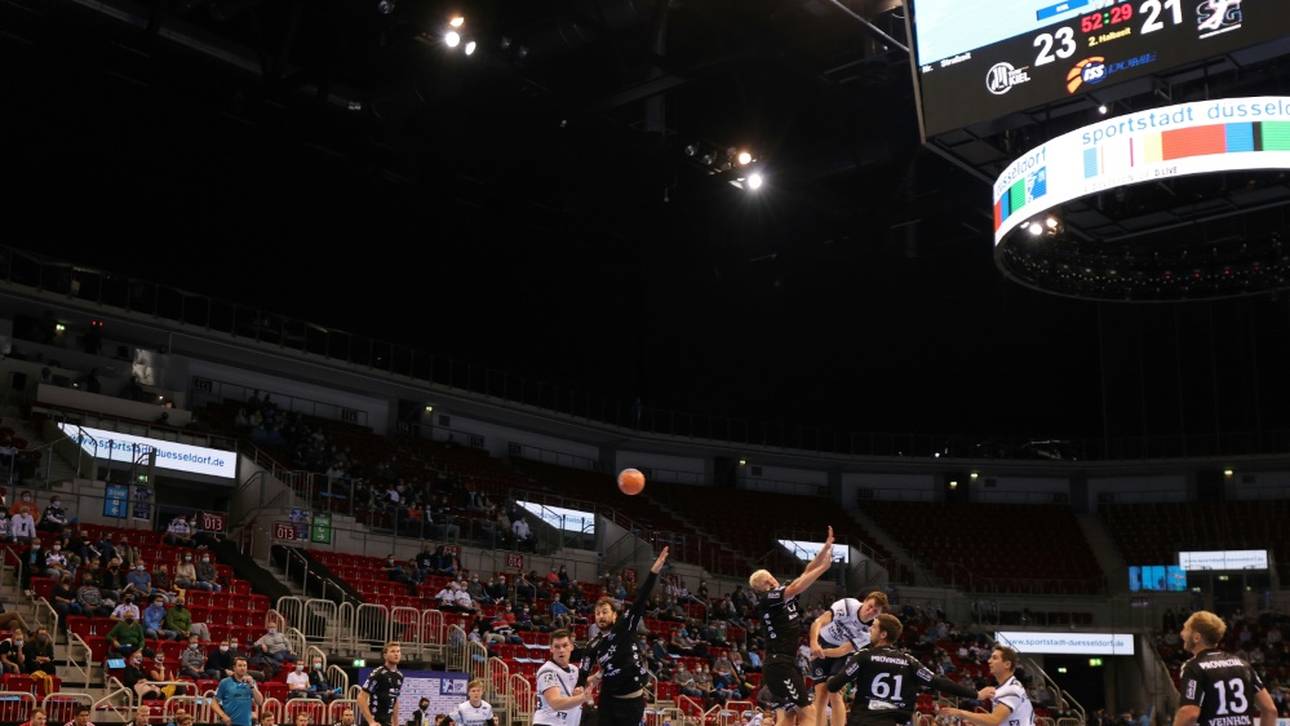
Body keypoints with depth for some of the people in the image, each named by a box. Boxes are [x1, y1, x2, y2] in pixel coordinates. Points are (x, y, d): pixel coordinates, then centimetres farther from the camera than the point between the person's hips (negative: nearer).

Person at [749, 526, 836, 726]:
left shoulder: (786, 593, 13)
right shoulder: (765, 602, -11)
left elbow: (807, 572, 10)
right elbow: (796, 588, -24)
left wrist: (826, 547, 2)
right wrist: (823, 567, -24)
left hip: (788, 663, 9)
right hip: (779, 664, -9)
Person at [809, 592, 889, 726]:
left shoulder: (870, 630, -22)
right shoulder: (847, 605, -27)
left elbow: (844, 650, -26)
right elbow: (819, 622, -37)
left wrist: (823, 652, -42)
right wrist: (814, 643, -54)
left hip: (843, 653, 0)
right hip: (822, 644, 0)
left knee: (834, 693, -16)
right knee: (821, 693, -8)